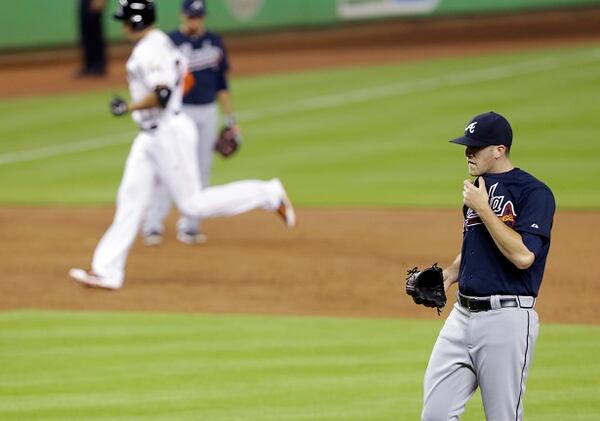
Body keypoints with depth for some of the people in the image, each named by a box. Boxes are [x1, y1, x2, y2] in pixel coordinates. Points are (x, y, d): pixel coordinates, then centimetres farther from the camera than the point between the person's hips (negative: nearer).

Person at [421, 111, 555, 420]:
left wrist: (483, 208, -17)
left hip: (506, 318, -8)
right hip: (463, 314, 8)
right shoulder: (477, 189, 16)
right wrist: (448, 276, 8)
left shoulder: (534, 193, -10)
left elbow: (523, 255, -22)